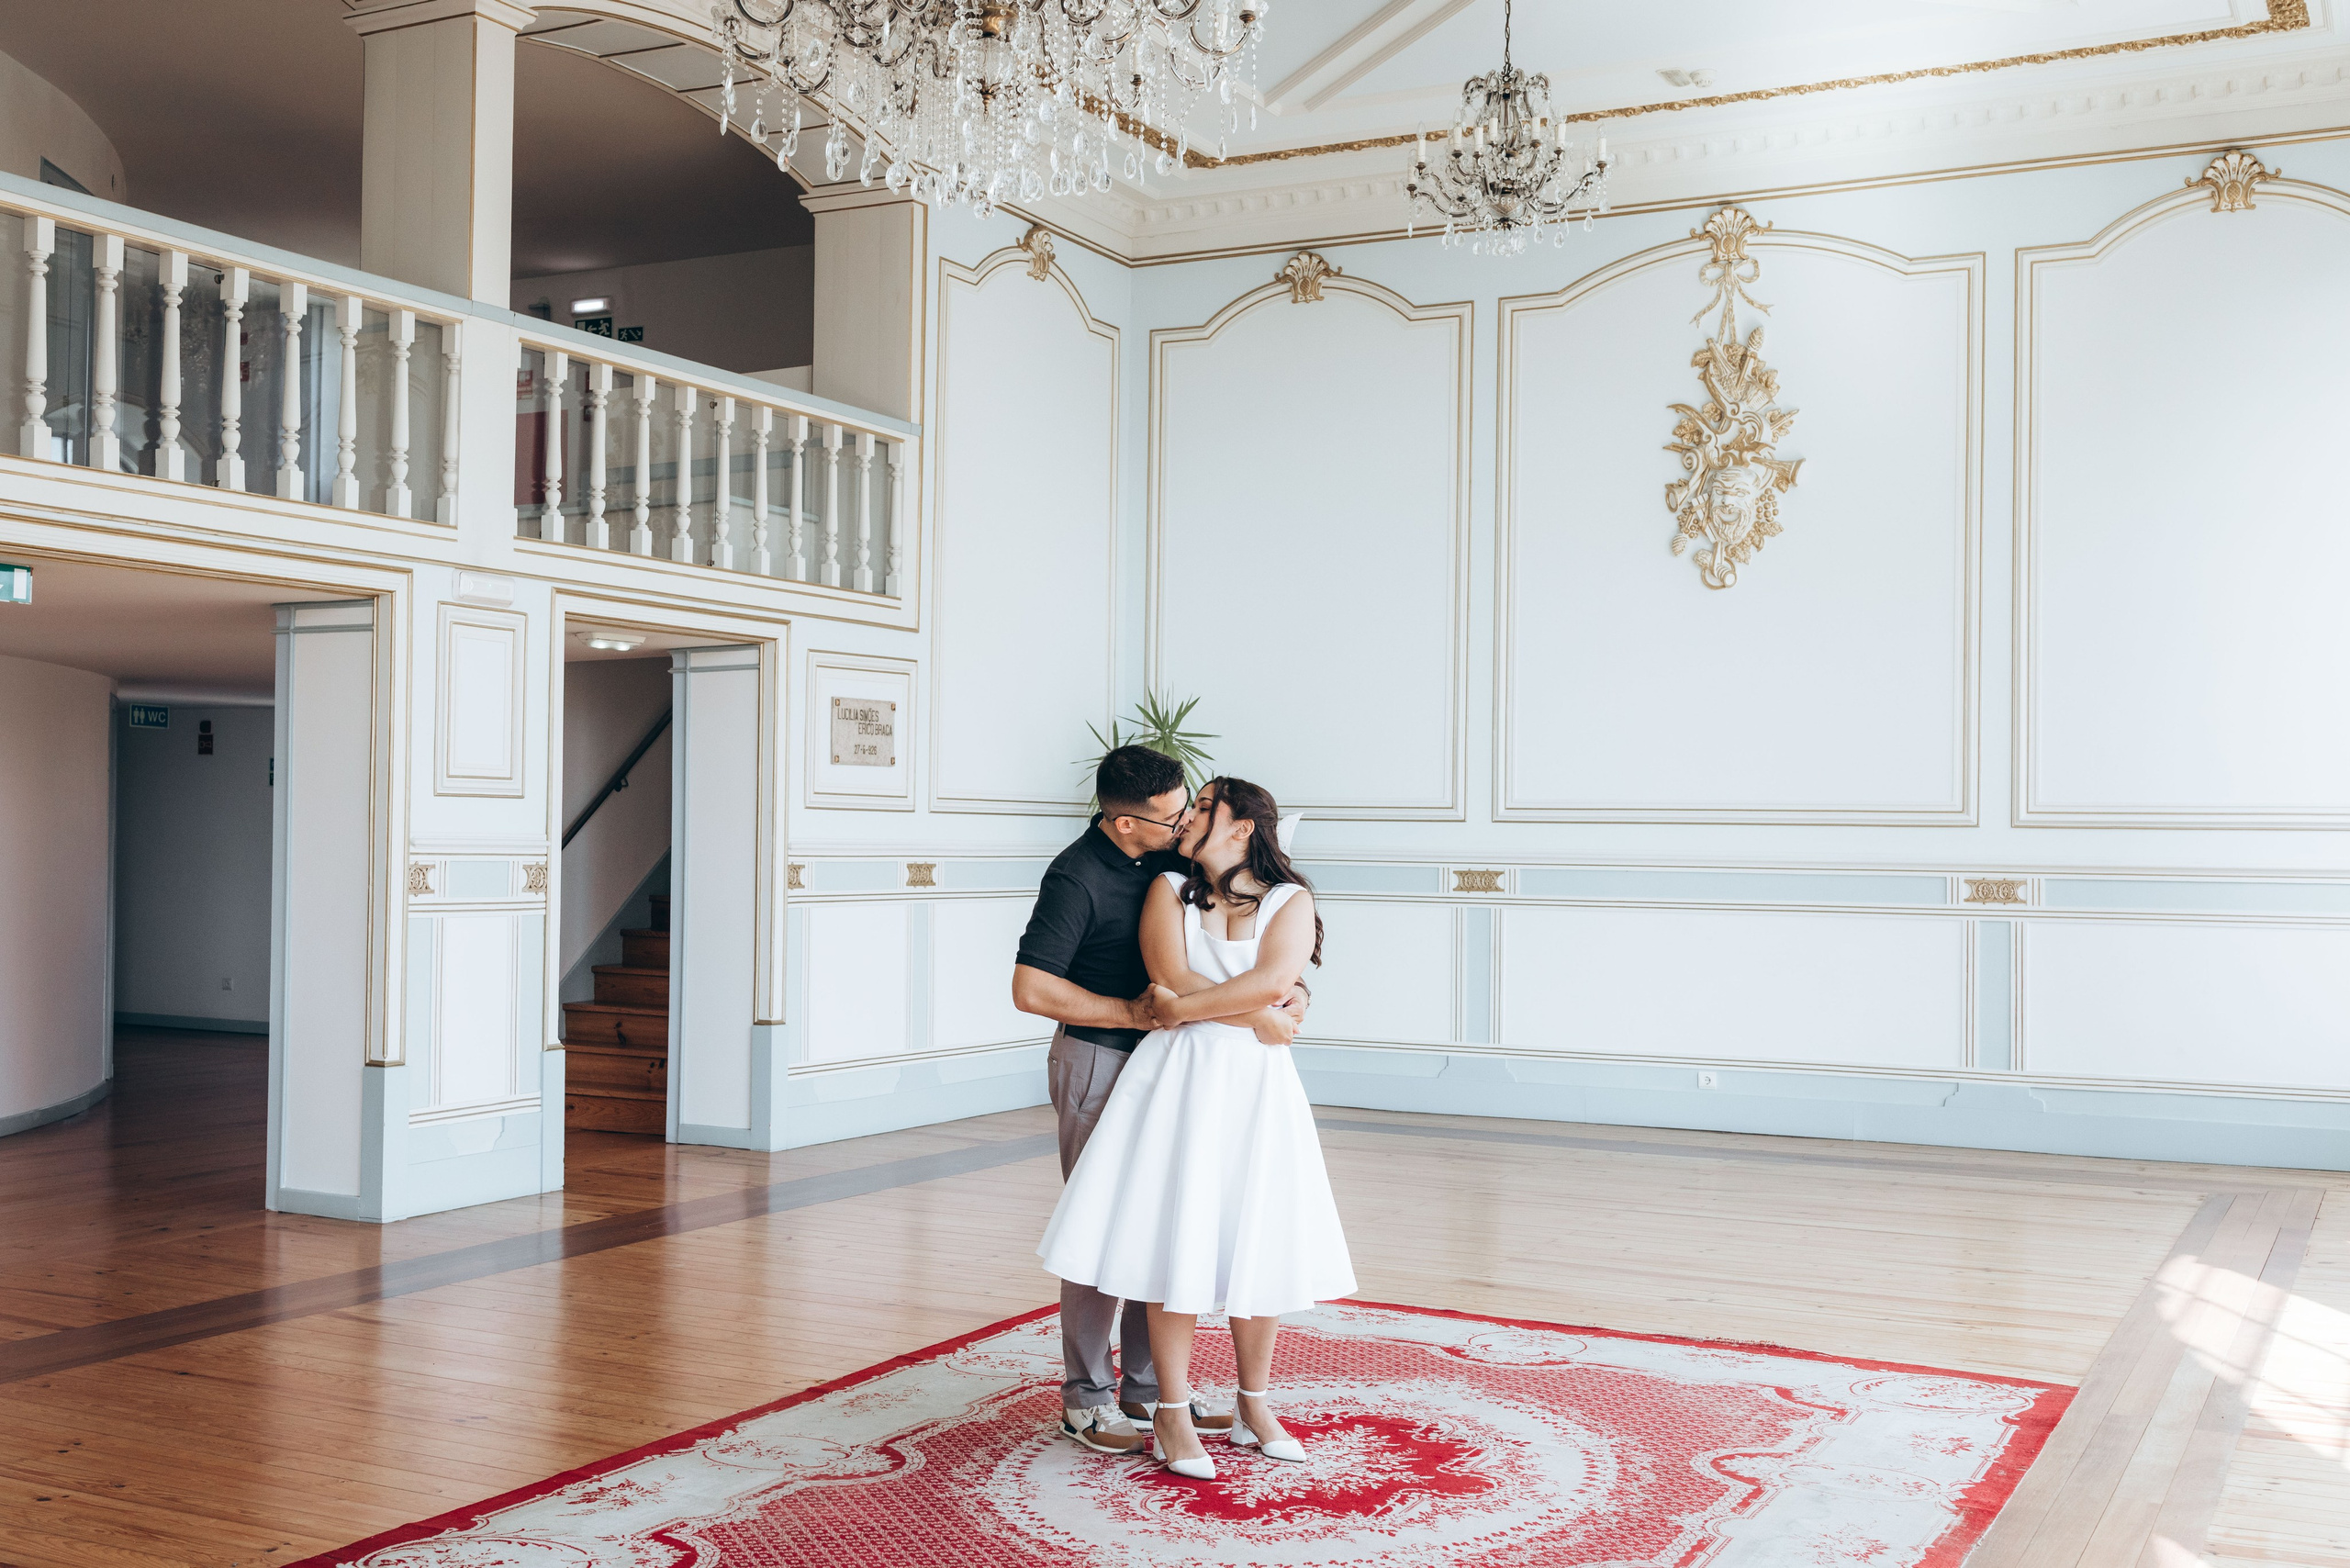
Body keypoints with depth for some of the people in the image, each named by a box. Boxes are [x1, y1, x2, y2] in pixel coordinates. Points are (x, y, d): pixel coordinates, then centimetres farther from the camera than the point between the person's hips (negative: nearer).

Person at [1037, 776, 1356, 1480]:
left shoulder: (1290, 901, 3)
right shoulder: (1168, 889, 5)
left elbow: (1275, 979, -15)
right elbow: (1173, 980, -9)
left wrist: (1186, 1008, -12)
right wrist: (1260, 1018, -9)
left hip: (1258, 1088, 1)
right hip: (1178, 1080, -1)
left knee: (1259, 1249, 6)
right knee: (1175, 1243, -3)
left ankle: (1254, 1406, 23)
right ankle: (1172, 1413, 9)